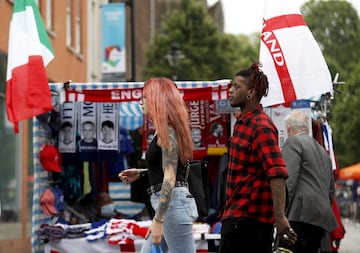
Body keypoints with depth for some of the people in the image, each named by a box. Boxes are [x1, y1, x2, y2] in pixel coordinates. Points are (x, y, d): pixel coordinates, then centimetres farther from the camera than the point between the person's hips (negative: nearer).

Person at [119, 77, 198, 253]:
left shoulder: (167, 131, -13)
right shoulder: (164, 130, 15)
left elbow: (170, 178, -20)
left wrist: (158, 220, -24)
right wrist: (140, 174, 19)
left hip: (174, 203, -10)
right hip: (167, 204, 10)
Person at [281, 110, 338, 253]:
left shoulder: (293, 142, 2)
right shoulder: (322, 151, 28)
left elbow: (288, 178, -11)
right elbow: (331, 189, 28)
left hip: (303, 215, -9)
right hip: (322, 219, 9)